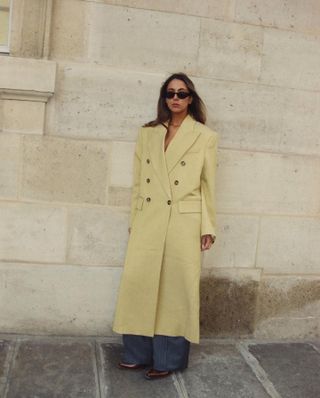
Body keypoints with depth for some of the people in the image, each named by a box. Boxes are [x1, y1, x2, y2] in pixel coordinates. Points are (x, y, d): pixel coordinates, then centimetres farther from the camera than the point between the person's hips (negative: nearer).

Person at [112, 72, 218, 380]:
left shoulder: (205, 137, 2)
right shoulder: (147, 134, 11)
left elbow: (208, 186, 2)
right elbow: (138, 182, 12)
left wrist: (208, 228, 0)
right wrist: (134, 221, 10)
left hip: (183, 222, -3)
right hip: (148, 221, 3)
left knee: (175, 288, 3)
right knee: (139, 283, 2)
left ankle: (168, 359, 16)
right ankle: (139, 353, 18)